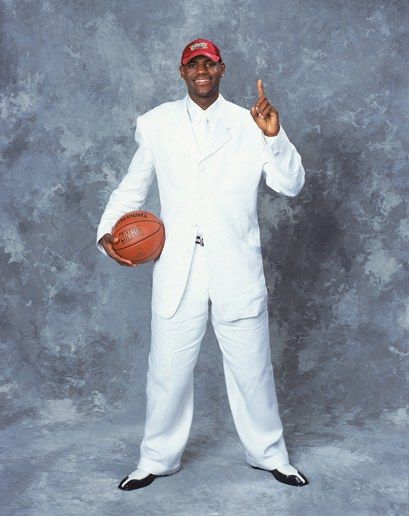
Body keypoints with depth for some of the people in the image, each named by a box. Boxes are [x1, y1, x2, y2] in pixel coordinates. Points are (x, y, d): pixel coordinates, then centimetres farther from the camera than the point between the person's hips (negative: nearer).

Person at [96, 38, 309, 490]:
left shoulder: (249, 124, 4)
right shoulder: (156, 124, 6)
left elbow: (291, 185, 0)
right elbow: (132, 186, 14)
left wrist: (275, 137, -16)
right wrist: (106, 231, -1)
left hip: (237, 268, 0)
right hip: (176, 270, 0)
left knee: (252, 368, 10)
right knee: (167, 370, 7)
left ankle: (269, 454, 31)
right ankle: (158, 459, 28)